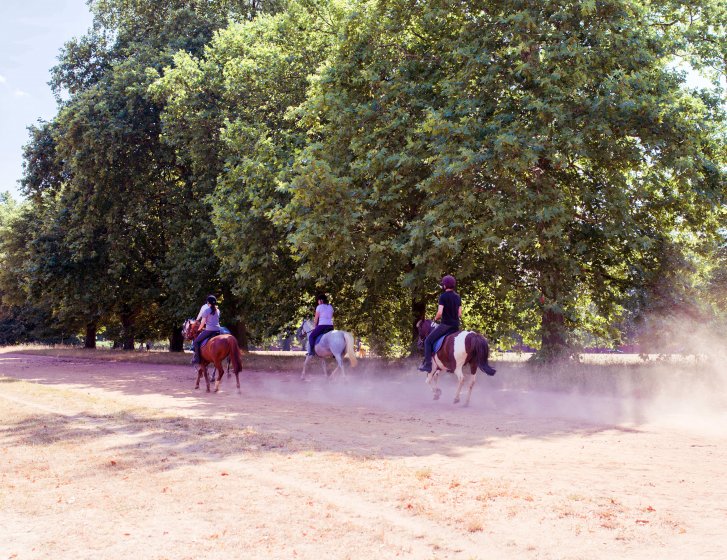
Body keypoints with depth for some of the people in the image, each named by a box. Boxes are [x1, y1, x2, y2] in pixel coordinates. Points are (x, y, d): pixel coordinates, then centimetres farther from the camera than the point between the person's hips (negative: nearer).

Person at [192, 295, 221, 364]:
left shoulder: (206, 310, -5)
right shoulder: (217, 310, 13)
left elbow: (203, 322, -5)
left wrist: (199, 329, 12)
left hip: (209, 330, -6)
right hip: (217, 330, 6)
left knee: (196, 341, 3)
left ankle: (196, 358, -4)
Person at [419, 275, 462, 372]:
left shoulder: (443, 296, -10)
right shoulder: (458, 297, 11)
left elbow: (440, 312, -18)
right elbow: (460, 314, 11)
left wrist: (436, 318, 1)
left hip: (445, 324, -7)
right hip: (456, 326, 7)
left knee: (428, 341, 1)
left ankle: (427, 364, -7)